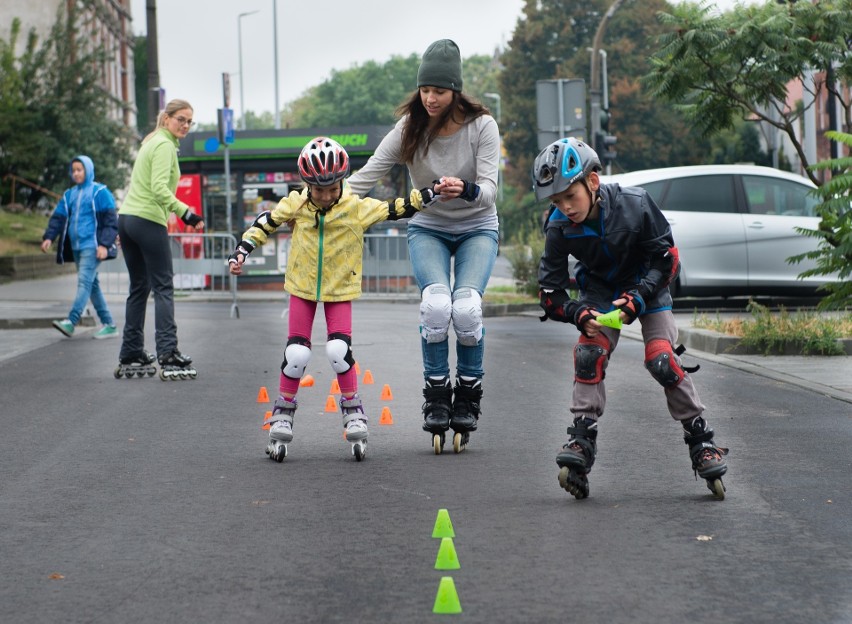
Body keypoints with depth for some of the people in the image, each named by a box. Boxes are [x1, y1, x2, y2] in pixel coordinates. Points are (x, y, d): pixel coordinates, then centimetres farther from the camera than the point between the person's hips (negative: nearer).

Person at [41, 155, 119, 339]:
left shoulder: (100, 193, -3)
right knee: (92, 285, 8)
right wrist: (49, 237, -4)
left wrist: (104, 244, -16)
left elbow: (110, 220, -7)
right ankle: (109, 324, 13)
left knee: (84, 282, -16)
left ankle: (71, 321, -28)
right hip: (76, 246, 7)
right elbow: (58, 217, 11)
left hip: (92, 246, -7)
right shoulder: (69, 195, 15)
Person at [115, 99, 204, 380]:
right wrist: (186, 213, -28)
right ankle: (168, 356, -15)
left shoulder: (152, 142, 20)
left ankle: (130, 357, 13)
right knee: (163, 288, -9)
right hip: (149, 221, -9)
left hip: (126, 217, 9)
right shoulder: (165, 146, -10)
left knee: (138, 288, 12)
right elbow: (159, 188, -22)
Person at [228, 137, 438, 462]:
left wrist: (432, 192, -18)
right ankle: (283, 414, 12)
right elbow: (265, 224, 1)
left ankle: (353, 411, 5)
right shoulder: (295, 205, -9)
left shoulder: (357, 208, -13)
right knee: (296, 354, -5)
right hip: (302, 288, 1)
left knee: (339, 351, -14)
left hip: (340, 289, -1)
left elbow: (395, 210, -10)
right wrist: (241, 251, -6)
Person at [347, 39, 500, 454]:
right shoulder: (410, 128, -10)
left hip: (477, 228, -1)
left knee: (466, 308, -25)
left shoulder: (481, 126, -15)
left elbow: (489, 189, -21)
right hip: (427, 228, 1)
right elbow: (366, 175, -13)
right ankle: (436, 397, -13)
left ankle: (467, 398, -5)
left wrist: (466, 189, -45)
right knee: (436, 303, -27)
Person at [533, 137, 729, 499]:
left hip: (647, 284, -2)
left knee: (662, 360, -15)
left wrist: (636, 298, -31)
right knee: (588, 354, -19)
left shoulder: (634, 205, -30)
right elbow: (550, 292, -16)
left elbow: (666, 259, -19)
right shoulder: (560, 228, -23)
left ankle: (701, 441, -3)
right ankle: (581, 440, -13)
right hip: (601, 289, 2)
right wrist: (579, 314, -34)